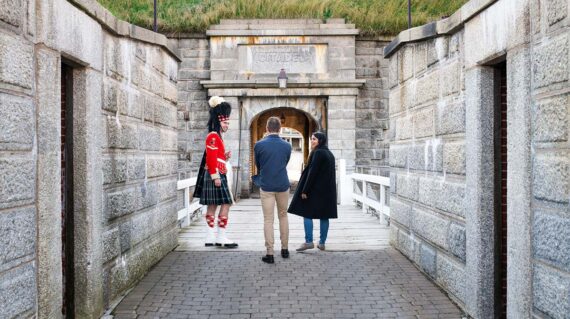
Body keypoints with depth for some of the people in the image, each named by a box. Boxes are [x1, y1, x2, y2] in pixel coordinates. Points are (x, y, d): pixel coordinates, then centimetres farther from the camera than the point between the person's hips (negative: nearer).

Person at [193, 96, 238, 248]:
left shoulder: (217, 137, 19)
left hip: (217, 175, 10)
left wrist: (225, 157, 8)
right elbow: (211, 158, -19)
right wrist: (215, 177, -22)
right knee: (226, 204, -9)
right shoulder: (213, 136, -12)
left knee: (212, 206, 9)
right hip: (216, 175, -10)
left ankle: (210, 238, 12)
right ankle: (221, 238, -7)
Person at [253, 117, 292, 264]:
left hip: (266, 187, -2)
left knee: (268, 220, 1)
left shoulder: (259, 145, -7)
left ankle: (270, 254, 0)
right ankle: (285, 249, 22)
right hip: (283, 185, 2)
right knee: (283, 216, 16)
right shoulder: (287, 146, -1)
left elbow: (257, 166, 8)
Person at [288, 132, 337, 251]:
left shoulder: (317, 153, -14)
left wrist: (305, 190, -17)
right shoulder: (330, 154, 13)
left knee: (307, 213, -2)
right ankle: (322, 243, 11)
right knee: (324, 216, 7)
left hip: (315, 189, -8)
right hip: (328, 190, 8)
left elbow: (312, 172, -19)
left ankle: (308, 241, -5)